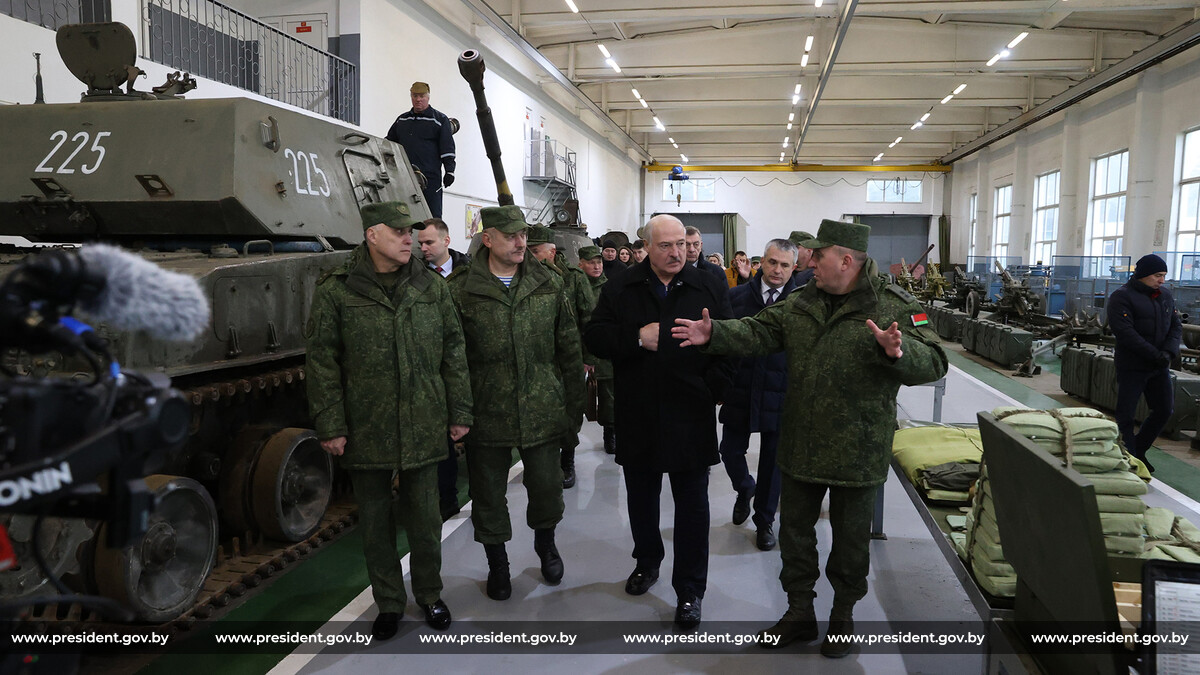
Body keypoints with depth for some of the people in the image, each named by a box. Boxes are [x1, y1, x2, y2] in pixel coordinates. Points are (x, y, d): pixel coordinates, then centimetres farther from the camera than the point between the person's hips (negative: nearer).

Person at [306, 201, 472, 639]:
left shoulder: (432, 287, 4)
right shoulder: (336, 291, -4)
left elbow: (453, 353, 7)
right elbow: (322, 363, -4)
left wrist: (460, 413, 4)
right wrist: (330, 426, -7)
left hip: (423, 429, 2)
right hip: (366, 432, -1)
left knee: (425, 517, 11)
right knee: (375, 521, 11)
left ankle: (429, 594, 32)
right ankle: (388, 603, 29)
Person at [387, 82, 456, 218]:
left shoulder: (440, 119, 5)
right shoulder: (401, 120, 20)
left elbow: (447, 147, -2)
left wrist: (450, 171, -11)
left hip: (430, 177, -5)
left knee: (433, 215, -5)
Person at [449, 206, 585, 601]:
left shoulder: (549, 285, 3)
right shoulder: (461, 293, -5)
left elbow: (569, 347, 7)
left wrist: (574, 402, 7)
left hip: (542, 411, 2)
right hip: (487, 415, -1)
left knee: (547, 486, 10)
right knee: (489, 494, 10)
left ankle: (545, 542, 41)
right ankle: (497, 564, 33)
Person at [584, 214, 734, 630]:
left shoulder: (709, 289, 0)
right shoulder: (621, 290, 2)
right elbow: (594, 338, -3)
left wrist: (714, 386, -13)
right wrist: (636, 338, -17)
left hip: (691, 419, -1)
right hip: (638, 417, 2)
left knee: (692, 504, 5)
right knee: (641, 498, 18)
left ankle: (690, 590, 17)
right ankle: (647, 562, 41)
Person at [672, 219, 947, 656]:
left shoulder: (894, 306, -12)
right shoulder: (801, 303, 4)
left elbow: (932, 362, -18)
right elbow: (758, 333, -1)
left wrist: (898, 352, -39)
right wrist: (714, 334, -17)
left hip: (858, 452, -4)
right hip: (799, 447, 5)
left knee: (850, 538, 14)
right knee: (794, 531, 16)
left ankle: (843, 615, 37)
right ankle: (800, 612, 35)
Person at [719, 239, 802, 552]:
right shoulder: (737, 296, 0)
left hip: (780, 395, -1)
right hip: (740, 391, 2)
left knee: (772, 459, 10)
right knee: (731, 450, 9)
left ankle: (764, 521, 29)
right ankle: (745, 490, 43)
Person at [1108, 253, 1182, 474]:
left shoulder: (1166, 296, 10)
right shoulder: (1122, 297, -11)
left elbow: (1176, 327, 9)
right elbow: (1124, 331, -19)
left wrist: (1168, 351, -10)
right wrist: (1154, 354, -22)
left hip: (1160, 367, 7)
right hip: (1132, 366, -7)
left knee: (1164, 410, 11)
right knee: (1126, 415, -3)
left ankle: (1138, 450, 28)